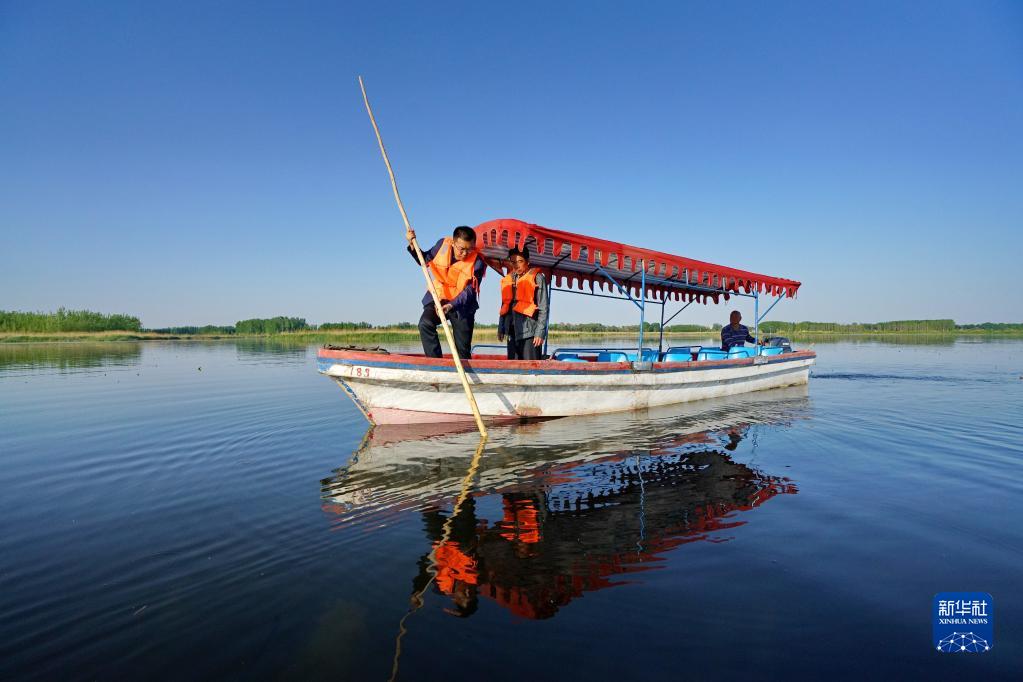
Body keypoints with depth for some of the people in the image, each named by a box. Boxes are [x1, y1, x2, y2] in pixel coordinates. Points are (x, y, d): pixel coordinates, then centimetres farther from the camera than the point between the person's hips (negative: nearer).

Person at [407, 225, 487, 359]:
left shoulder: (478, 262, -17)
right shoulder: (442, 245, -7)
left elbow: (469, 291, -22)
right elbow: (425, 260, 11)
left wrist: (451, 305, -36)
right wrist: (413, 245, -6)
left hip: (462, 305, -2)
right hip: (438, 298, 2)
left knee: (463, 348, 2)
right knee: (425, 324, -26)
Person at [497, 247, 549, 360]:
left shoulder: (536, 277, -2)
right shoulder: (507, 279, 14)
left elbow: (543, 308, -5)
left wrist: (540, 332, -11)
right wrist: (501, 328, 17)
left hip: (529, 330, -5)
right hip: (512, 331, 6)